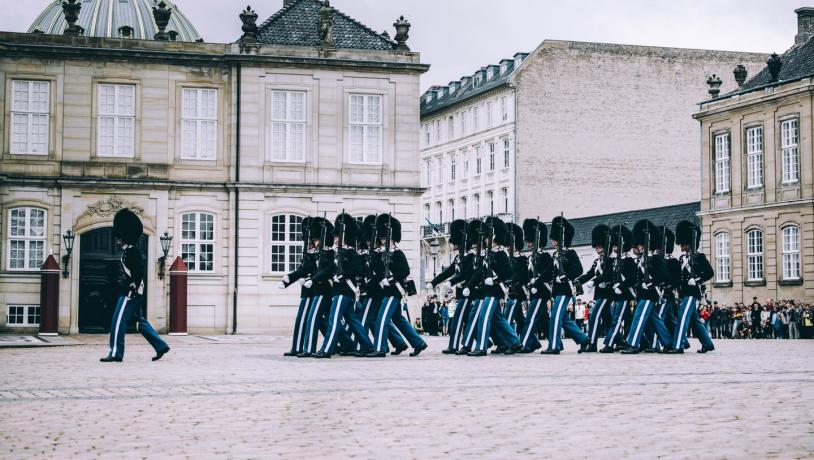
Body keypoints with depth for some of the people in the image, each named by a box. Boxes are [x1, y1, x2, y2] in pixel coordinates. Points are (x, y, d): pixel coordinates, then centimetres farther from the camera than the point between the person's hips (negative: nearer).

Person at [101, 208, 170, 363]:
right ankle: (161, 346, 17)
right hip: (128, 293, 10)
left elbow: (139, 272, -21)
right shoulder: (127, 252, 17)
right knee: (140, 321, 13)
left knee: (118, 321, -9)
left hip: (131, 293, -10)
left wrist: (132, 290, -23)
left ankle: (116, 353, -6)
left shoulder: (132, 251, -14)